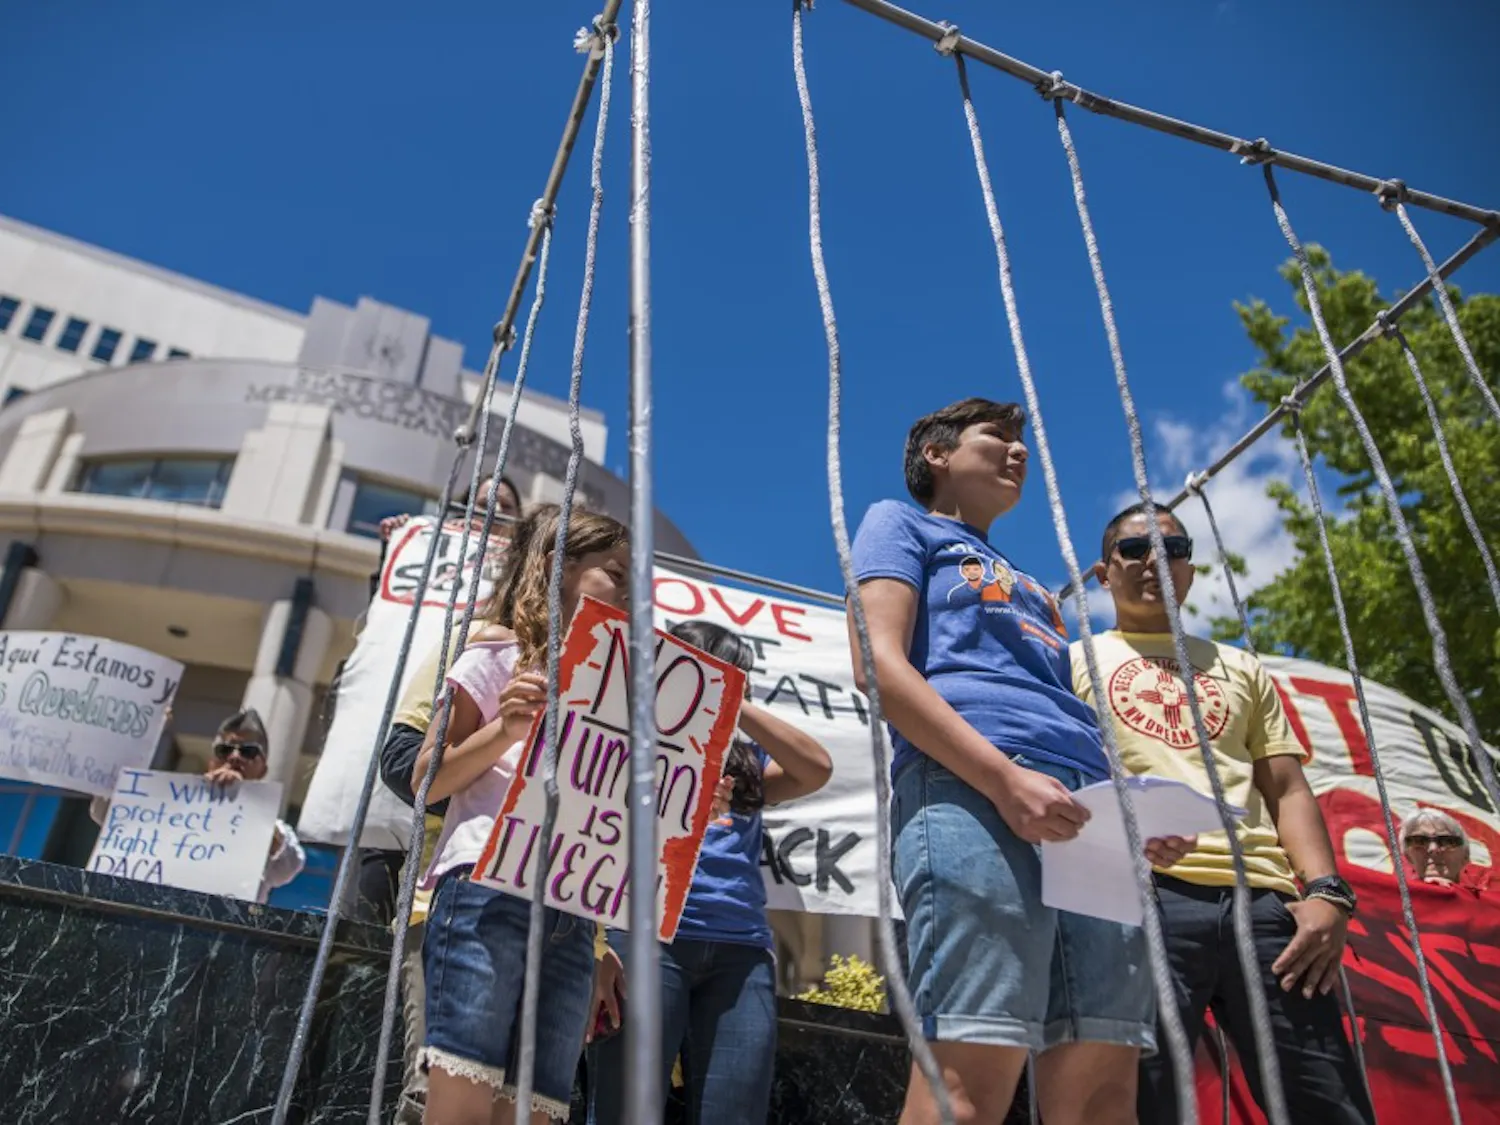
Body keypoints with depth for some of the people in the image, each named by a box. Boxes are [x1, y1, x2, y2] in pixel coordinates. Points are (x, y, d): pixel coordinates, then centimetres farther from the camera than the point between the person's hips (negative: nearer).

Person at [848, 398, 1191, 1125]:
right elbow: (879, 663, -2)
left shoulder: (1029, 588, 36)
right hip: (970, 793, -7)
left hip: (1083, 813, 7)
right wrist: (1004, 776, -14)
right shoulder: (901, 524, 16)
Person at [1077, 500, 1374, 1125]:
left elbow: (1287, 789, 18)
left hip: (1262, 897, 4)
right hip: (1143, 894, -3)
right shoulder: (1074, 662, 17)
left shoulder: (1239, 667, 28)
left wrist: (1326, 891, 1)